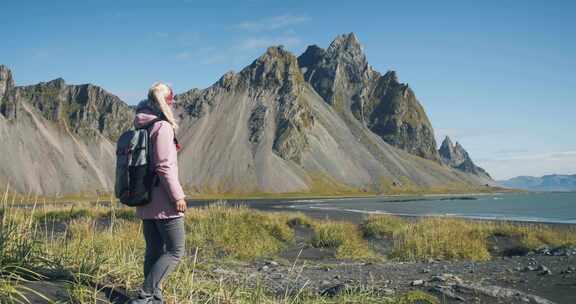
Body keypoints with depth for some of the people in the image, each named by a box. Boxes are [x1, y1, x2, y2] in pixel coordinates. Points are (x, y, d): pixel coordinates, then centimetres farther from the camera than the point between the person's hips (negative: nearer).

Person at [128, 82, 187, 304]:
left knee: (154, 251, 13)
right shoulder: (163, 127, -13)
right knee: (175, 252, -2)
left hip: (146, 202, 9)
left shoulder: (141, 128, 13)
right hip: (164, 203, -9)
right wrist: (178, 196, -15)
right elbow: (164, 166, -19)